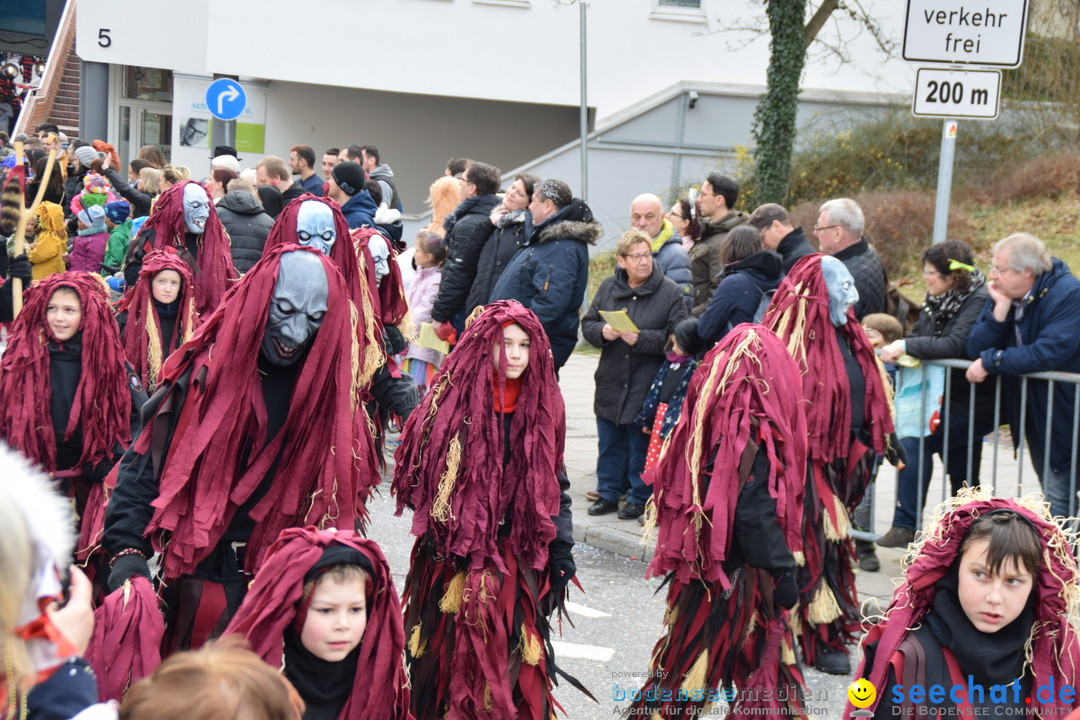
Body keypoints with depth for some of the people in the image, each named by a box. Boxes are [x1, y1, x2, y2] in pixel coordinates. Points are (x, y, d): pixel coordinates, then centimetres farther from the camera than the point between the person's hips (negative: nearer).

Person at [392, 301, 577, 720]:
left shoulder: (543, 406, 4)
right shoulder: (451, 400, -6)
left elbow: (555, 488, 7)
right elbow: (420, 476, -4)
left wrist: (561, 555, 4)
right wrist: (434, 531, -11)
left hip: (517, 558, 2)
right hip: (454, 556, -2)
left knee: (514, 665, -1)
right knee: (451, 656, 4)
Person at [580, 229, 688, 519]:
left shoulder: (670, 292, -6)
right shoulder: (608, 288, 8)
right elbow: (587, 324, 12)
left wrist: (641, 339, -22)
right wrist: (603, 331, -10)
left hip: (646, 386, -4)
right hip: (611, 384, 4)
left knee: (641, 446, 3)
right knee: (609, 444, 13)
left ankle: (639, 497, 16)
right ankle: (608, 493, 26)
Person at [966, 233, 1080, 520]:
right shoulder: (1001, 294, 1)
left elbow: (1049, 353, -30)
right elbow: (975, 349, -6)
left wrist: (991, 362, -21)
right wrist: (1001, 309, -20)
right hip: (1032, 414, 7)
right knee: (1053, 498, 13)